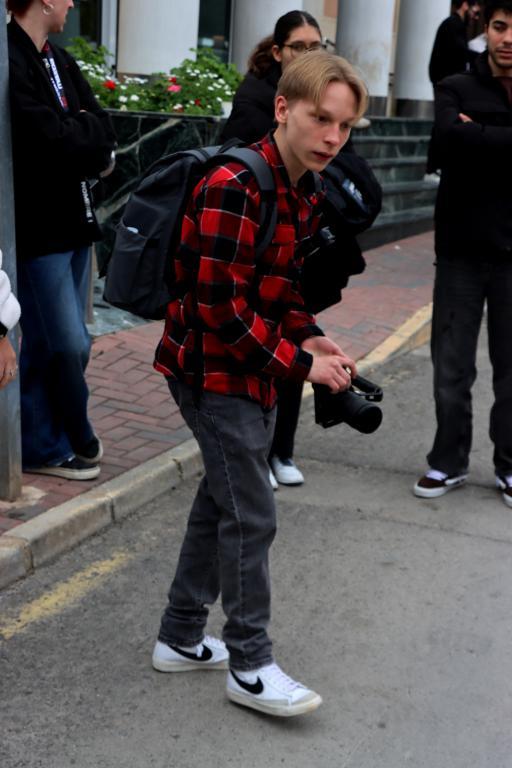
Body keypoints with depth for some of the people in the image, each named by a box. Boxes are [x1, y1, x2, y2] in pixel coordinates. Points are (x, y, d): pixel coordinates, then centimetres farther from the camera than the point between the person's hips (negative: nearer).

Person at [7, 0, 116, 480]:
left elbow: (102, 130, 8)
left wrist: (76, 134, -12)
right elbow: (51, 140, -24)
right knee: (68, 345, -5)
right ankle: (47, 446, 13)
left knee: (60, 342, 13)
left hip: (73, 221, 8)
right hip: (37, 228, -8)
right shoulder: (12, 62, -15)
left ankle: (60, 437, 24)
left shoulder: (59, 62, 13)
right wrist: (87, 131, -6)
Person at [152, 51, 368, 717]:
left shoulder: (306, 194, 7)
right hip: (213, 369, -10)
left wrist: (312, 339, 0)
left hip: (255, 370, 10)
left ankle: (182, 638, 33)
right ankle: (250, 667, 13)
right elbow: (219, 306, -25)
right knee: (251, 516, -3)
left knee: (221, 500, 17)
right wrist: (299, 363, -20)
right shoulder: (236, 186, -23)